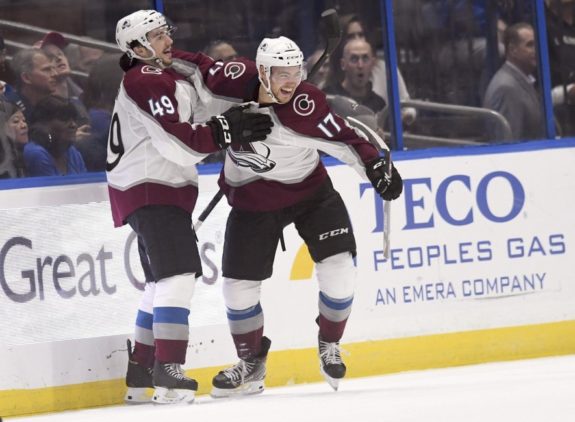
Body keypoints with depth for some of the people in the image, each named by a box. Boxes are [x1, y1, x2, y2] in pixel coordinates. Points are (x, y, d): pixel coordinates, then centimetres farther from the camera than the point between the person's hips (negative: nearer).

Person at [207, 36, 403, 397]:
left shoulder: (306, 106, -27)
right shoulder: (236, 83, -19)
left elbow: (343, 138, -28)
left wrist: (375, 166, -39)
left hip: (309, 190, -2)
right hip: (253, 199, 2)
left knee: (338, 267, -13)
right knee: (239, 283, 0)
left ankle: (330, 345, 13)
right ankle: (251, 363, 21)